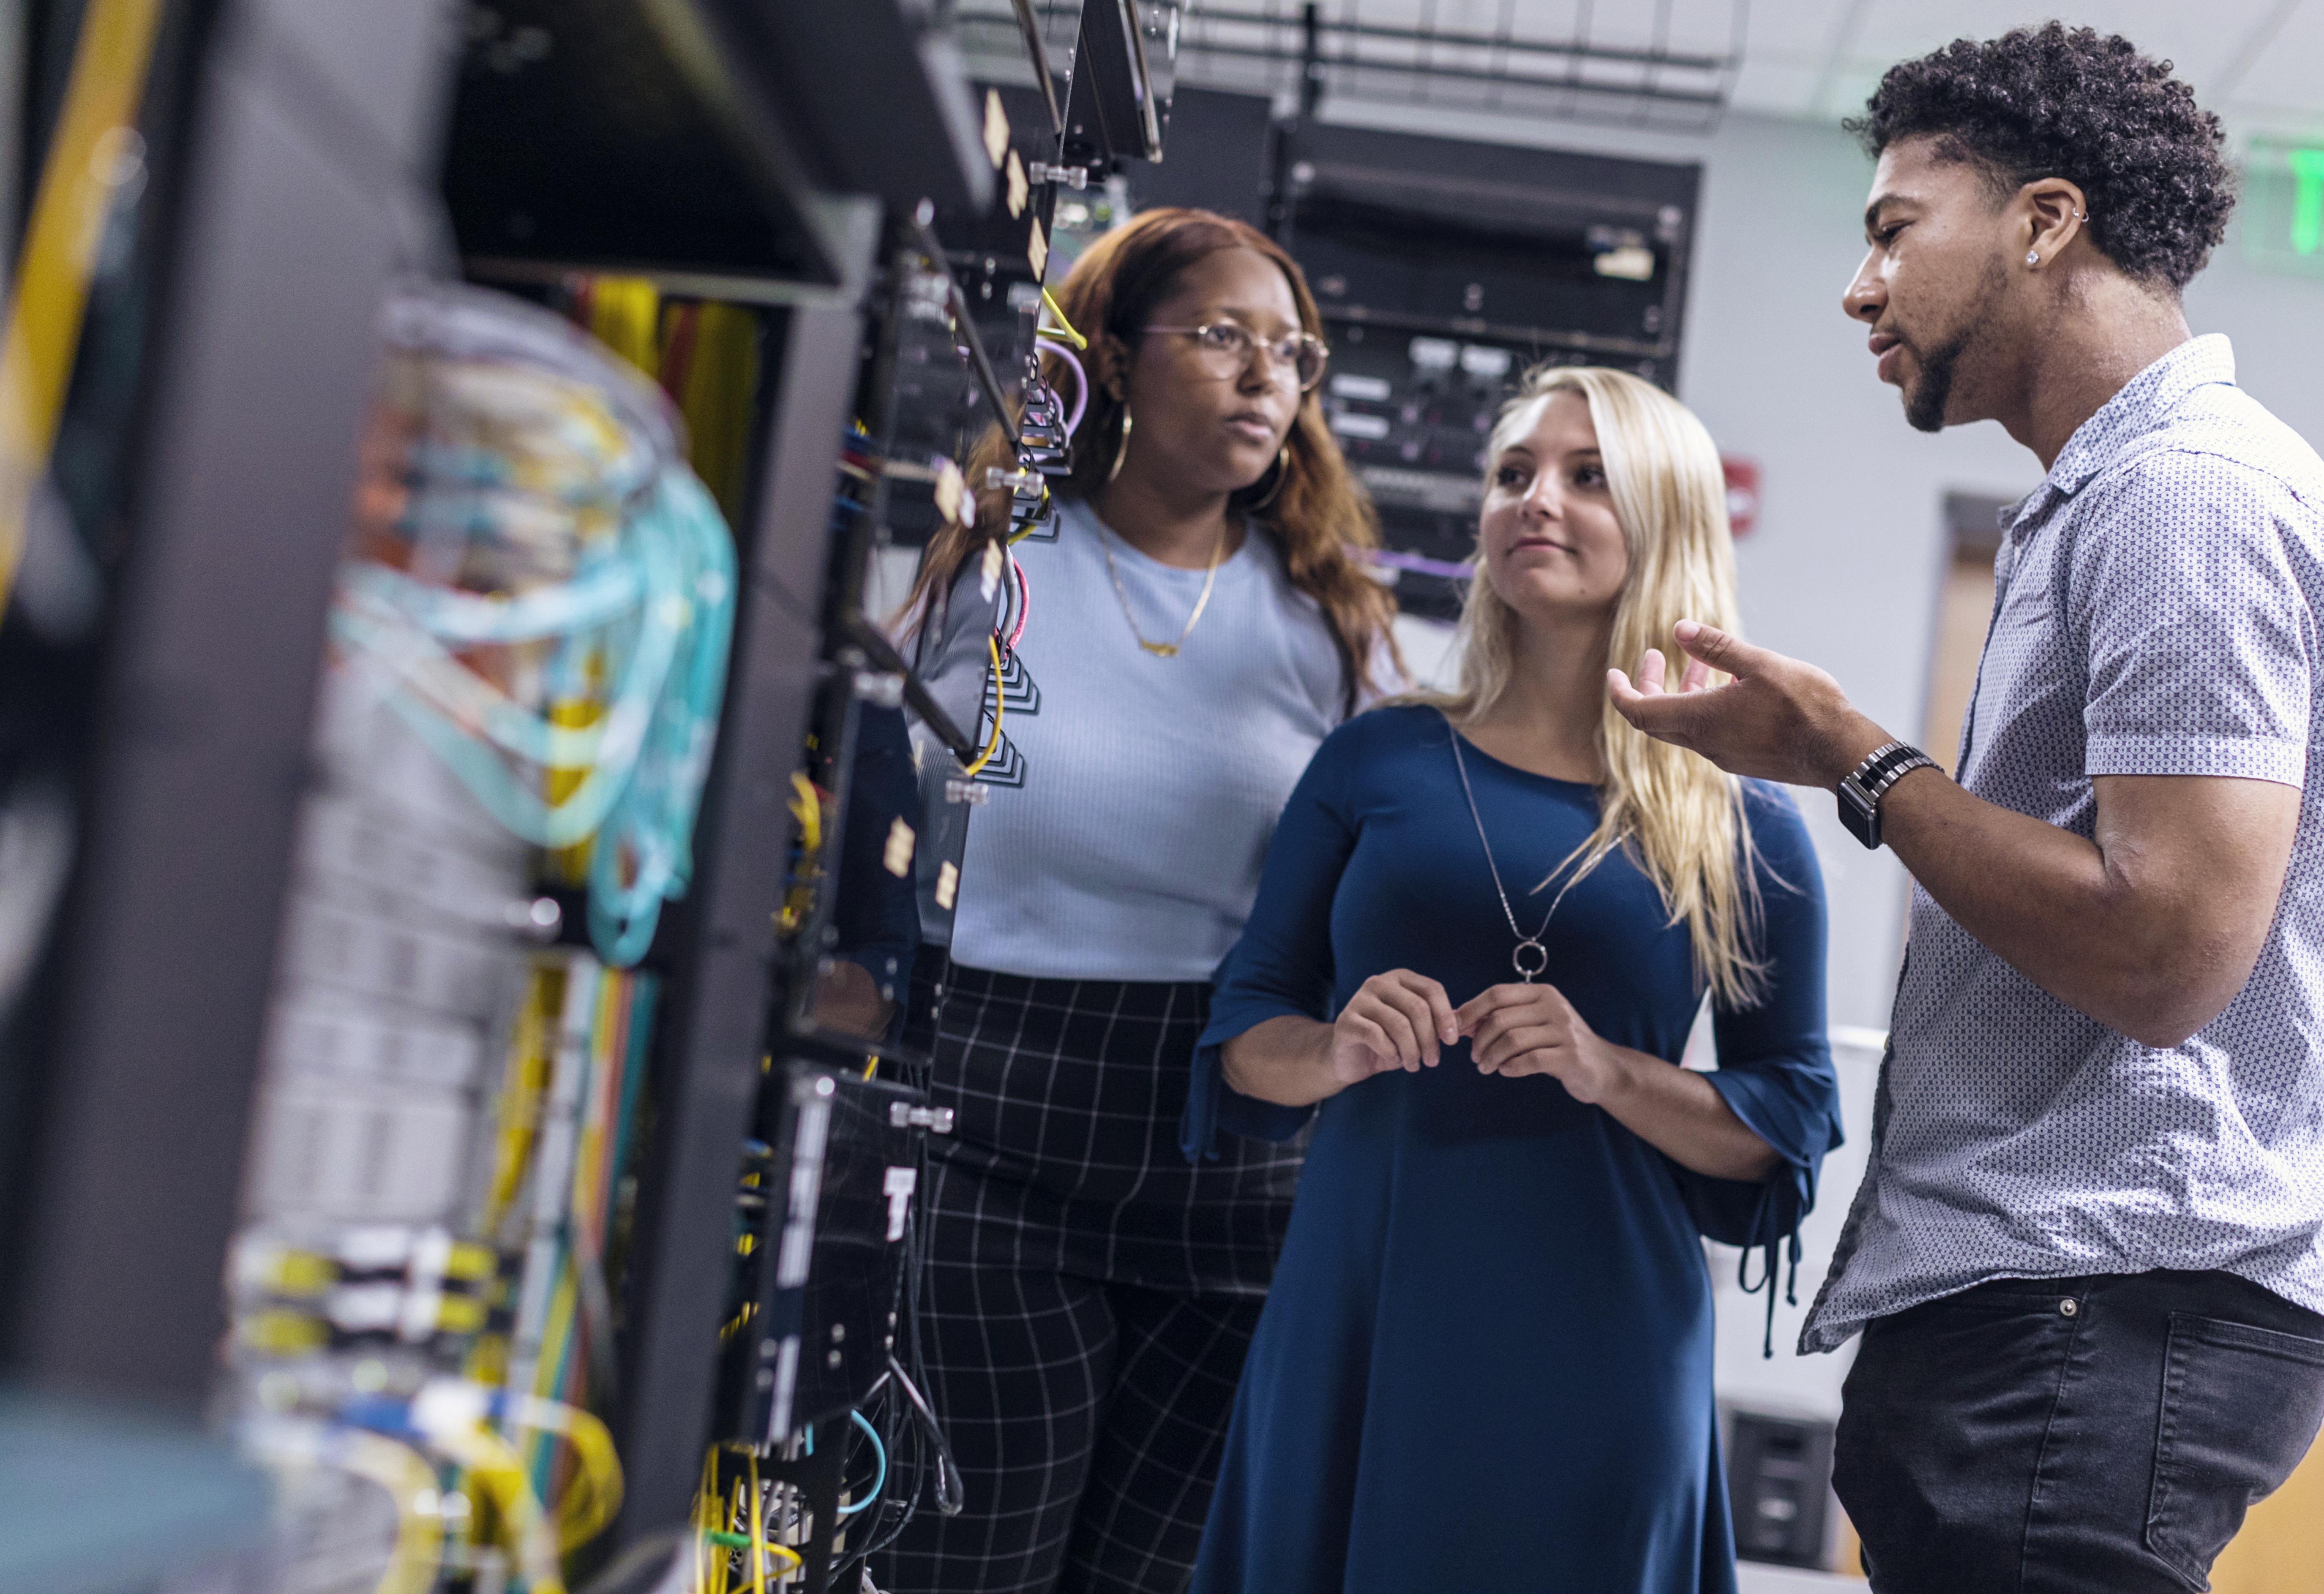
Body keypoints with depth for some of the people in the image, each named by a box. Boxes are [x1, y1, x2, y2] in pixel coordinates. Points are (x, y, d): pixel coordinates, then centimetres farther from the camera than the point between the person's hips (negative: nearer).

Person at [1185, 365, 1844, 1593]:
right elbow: (1242, 1033, 8)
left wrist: (1610, 1074, -14)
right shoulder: (1378, 761, 5)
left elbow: (1790, 1130, 2)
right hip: (1354, 1322, 1)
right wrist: (1337, 1051, -13)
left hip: (1593, 1352, -1)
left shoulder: (1742, 830, 1)